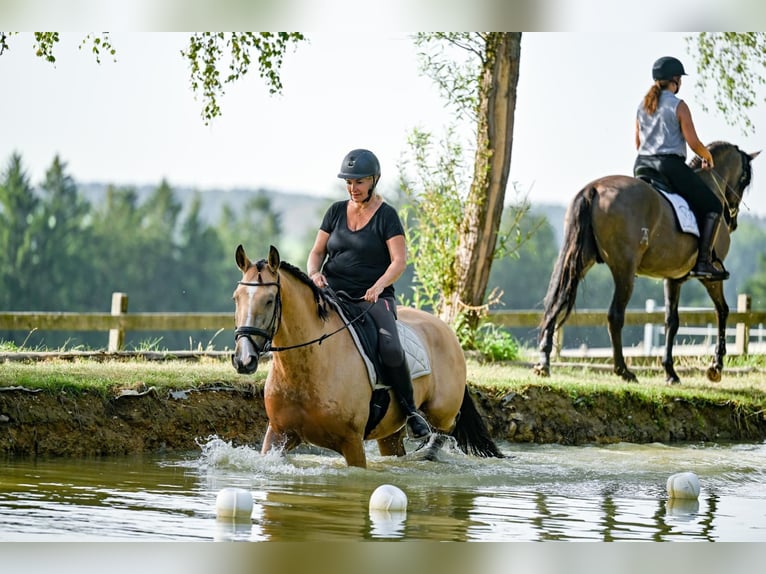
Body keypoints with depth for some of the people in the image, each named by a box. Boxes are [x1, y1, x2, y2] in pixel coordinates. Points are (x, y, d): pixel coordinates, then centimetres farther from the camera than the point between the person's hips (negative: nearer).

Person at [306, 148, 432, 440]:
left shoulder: (387, 216, 0)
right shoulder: (336, 211, 12)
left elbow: (399, 261, -8)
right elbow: (317, 251, 15)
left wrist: (379, 286, -26)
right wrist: (314, 273, -8)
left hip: (374, 298, -3)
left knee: (390, 348, -29)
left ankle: (410, 411, -11)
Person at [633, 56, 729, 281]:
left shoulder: (642, 106, 11)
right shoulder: (678, 106, -8)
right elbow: (694, 143, -11)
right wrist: (708, 157, 8)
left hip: (642, 166, 7)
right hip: (670, 166, -7)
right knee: (713, 206, 4)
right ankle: (703, 261, -6)